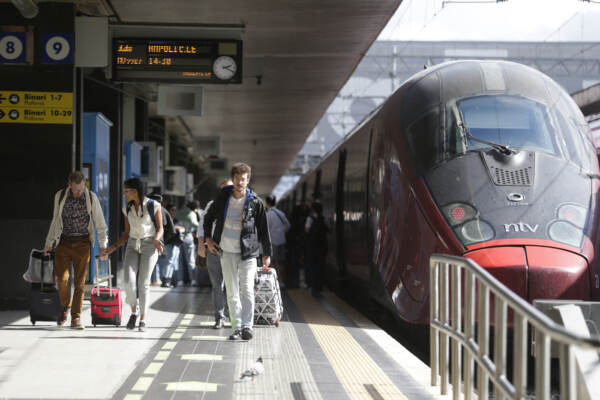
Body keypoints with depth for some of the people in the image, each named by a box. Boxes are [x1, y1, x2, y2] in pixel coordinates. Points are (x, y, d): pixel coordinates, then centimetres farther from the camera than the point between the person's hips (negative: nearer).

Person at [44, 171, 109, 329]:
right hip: (64, 242, 1)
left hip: (82, 243, -1)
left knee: (80, 281, -5)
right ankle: (65, 307, 18)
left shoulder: (91, 197, -3)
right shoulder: (60, 196, 1)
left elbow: (100, 222, 5)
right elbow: (56, 221, 14)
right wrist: (49, 242, 16)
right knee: (62, 278, -9)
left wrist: (102, 244, 3)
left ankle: (76, 318, -2)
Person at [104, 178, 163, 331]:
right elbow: (127, 233, 14)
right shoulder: (127, 209, 8)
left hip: (149, 246, -4)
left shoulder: (154, 206, -6)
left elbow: (160, 228, 0)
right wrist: (113, 247, 4)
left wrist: (156, 239, -20)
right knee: (129, 281, -14)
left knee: (143, 284, -9)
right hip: (133, 246, 4)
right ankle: (134, 311, 8)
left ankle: (143, 320, 0)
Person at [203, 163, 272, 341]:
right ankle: (236, 328, 6)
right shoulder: (223, 197, 1)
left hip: (248, 252, -2)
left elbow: (263, 229, 2)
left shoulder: (255, 202, -5)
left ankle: (247, 326, -6)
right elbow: (209, 217, 17)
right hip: (227, 252, 2)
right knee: (232, 292, 3)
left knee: (247, 290, -9)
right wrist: (208, 238, 7)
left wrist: (267, 253, 4)